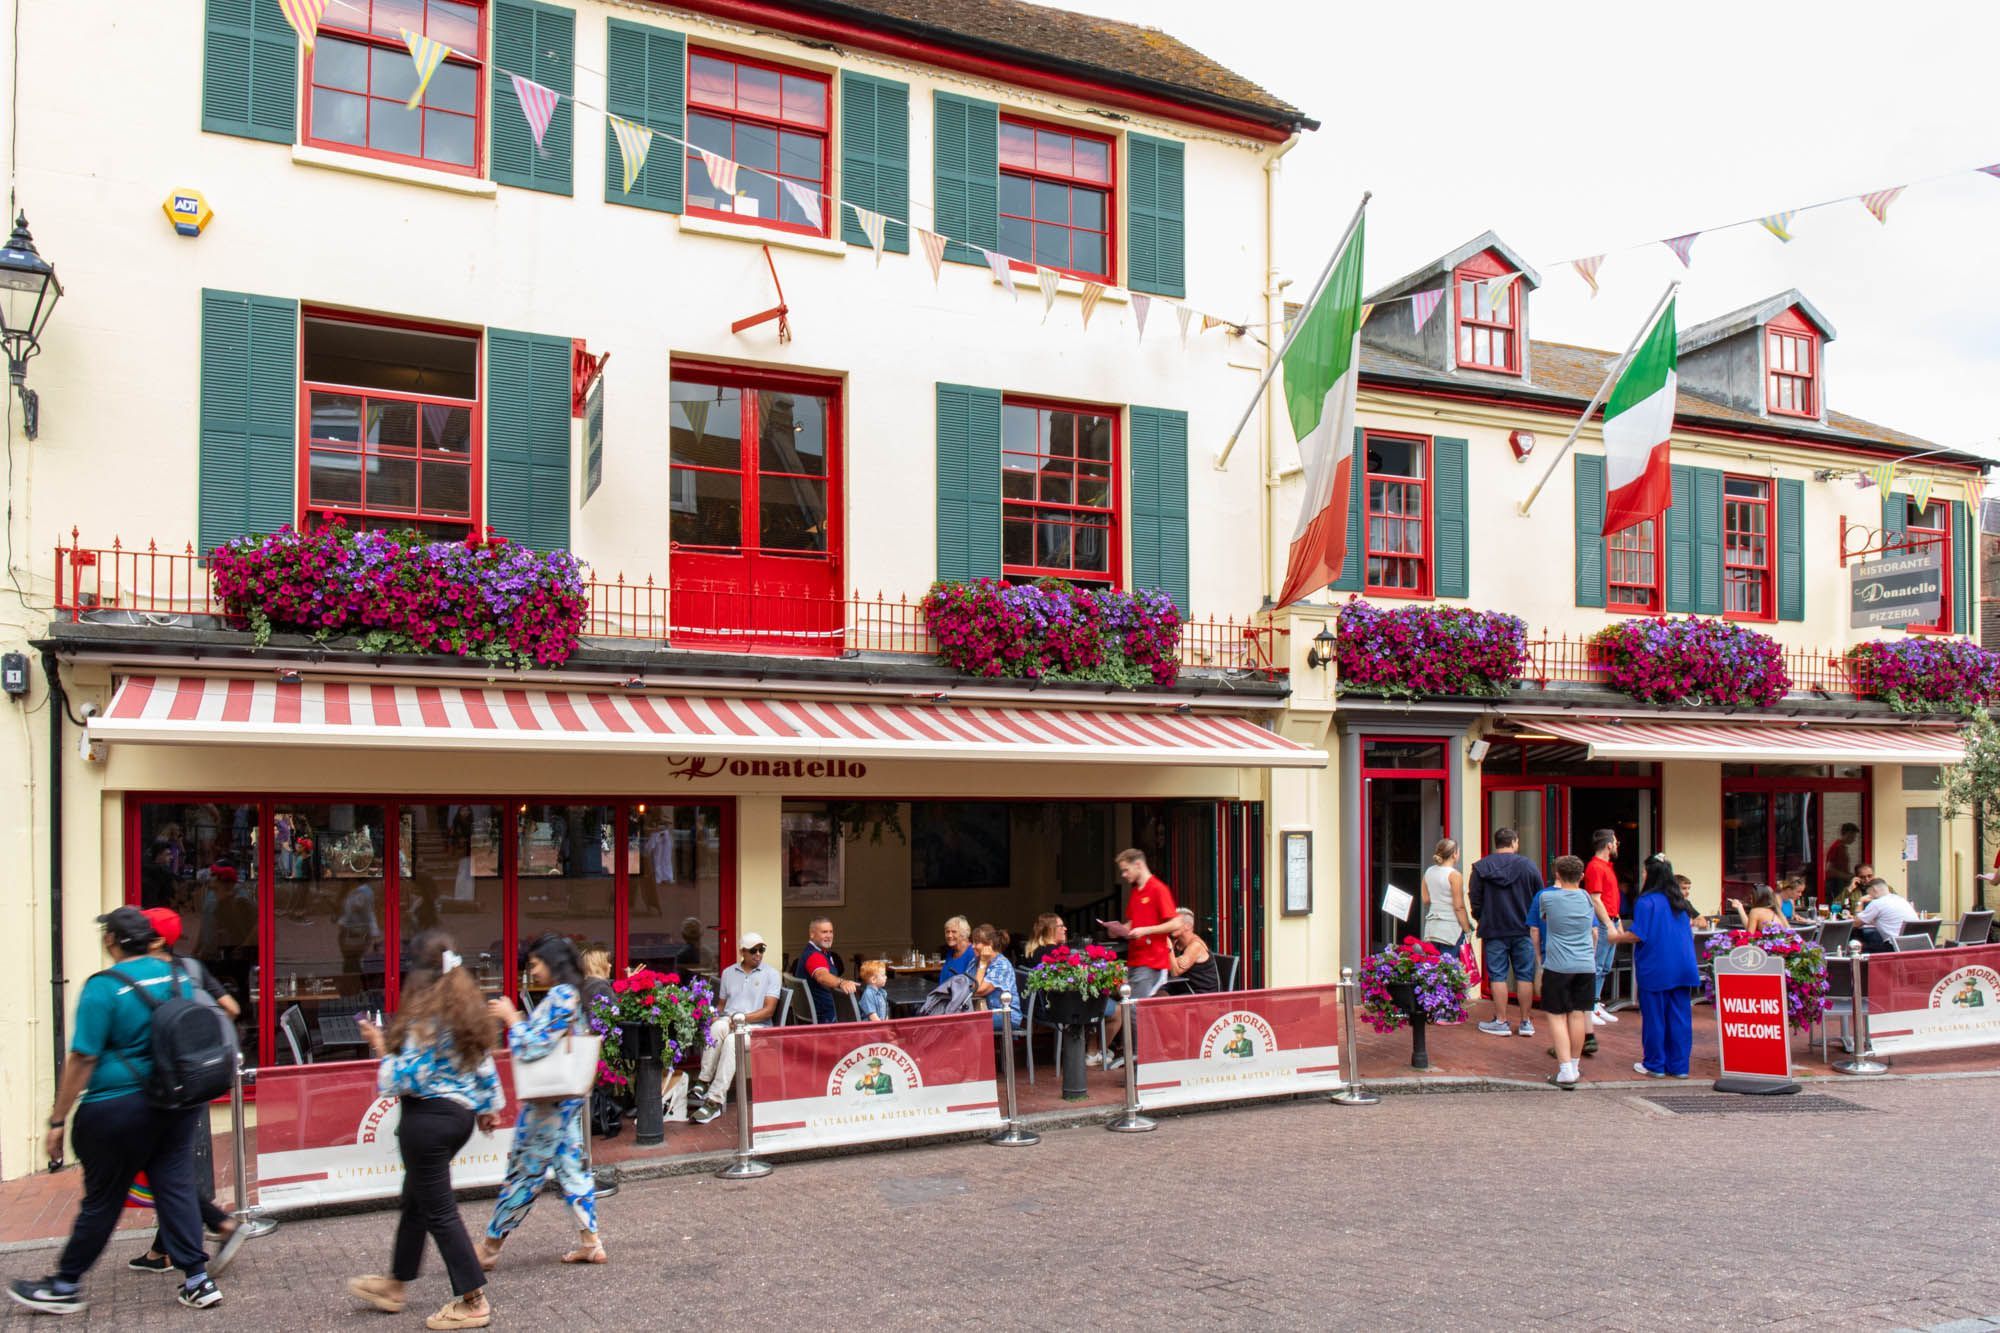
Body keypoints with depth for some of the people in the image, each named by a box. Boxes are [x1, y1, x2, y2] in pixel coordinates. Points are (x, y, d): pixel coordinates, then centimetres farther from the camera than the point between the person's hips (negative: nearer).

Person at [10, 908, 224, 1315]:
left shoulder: (104, 987, -14)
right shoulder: (178, 976, 5)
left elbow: (83, 1059, -15)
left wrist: (57, 1120, -8)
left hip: (119, 1109, -5)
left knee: (102, 1200, 8)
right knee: (176, 1188, 9)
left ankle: (65, 1287, 25)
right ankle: (198, 1282, 9)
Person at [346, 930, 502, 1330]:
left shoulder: (425, 1015, -18)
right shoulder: (469, 1008, 7)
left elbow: (410, 1076, -19)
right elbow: (485, 1064, 13)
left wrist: (382, 1048, -8)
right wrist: (488, 1105, 23)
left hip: (427, 1118, -9)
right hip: (462, 1114, 9)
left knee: (439, 1211, 1)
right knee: (416, 1201, 23)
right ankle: (396, 1285, 39)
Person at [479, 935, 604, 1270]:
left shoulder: (559, 997, -17)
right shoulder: (572, 995, 12)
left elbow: (533, 1048, -21)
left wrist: (510, 1018, -10)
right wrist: (514, 1019, 8)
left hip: (549, 1100, -9)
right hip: (568, 1096, 9)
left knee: (525, 1171, 1)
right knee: (572, 1167, 10)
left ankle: (489, 1248, 11)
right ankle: (591, 1242, 12)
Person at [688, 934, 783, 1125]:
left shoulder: (771, 974, 5)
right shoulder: (728, 973, 18)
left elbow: (769, 1010, -4)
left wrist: (743, 1018, -17)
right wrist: (715, 1015, -3)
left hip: (756, 1026, -3)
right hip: (728, 1022, 3)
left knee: (732, 1039, -36)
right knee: (718, 1027, -34)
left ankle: (715, 1100, -39)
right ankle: (704, 1082, -31)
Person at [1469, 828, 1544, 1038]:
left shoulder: (1480, 867, -2)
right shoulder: (1528, 865, -3)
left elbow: (1475, 900, -2)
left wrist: (1482, 920, 15)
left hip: (1494, 930, 0)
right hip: (1523, 929, 0)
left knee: (1498, 976, 4)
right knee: (1525, 975, 8)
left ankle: (1501, 1021, 6)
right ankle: (1526, 1022, 12)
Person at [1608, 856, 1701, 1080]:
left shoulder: (1646, 901, -13)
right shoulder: (1680, 902, 9)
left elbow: (1638, 935, -16)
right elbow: (1689, 929, 19)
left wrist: (1618, 937, 2)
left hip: (1655, 970, -6)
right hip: (1683, 969, 6)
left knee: (1654, 1017, 3)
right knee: (1679, 1016, 8)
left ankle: (1655, 1065, 10)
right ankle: (1678, 1065, 11)